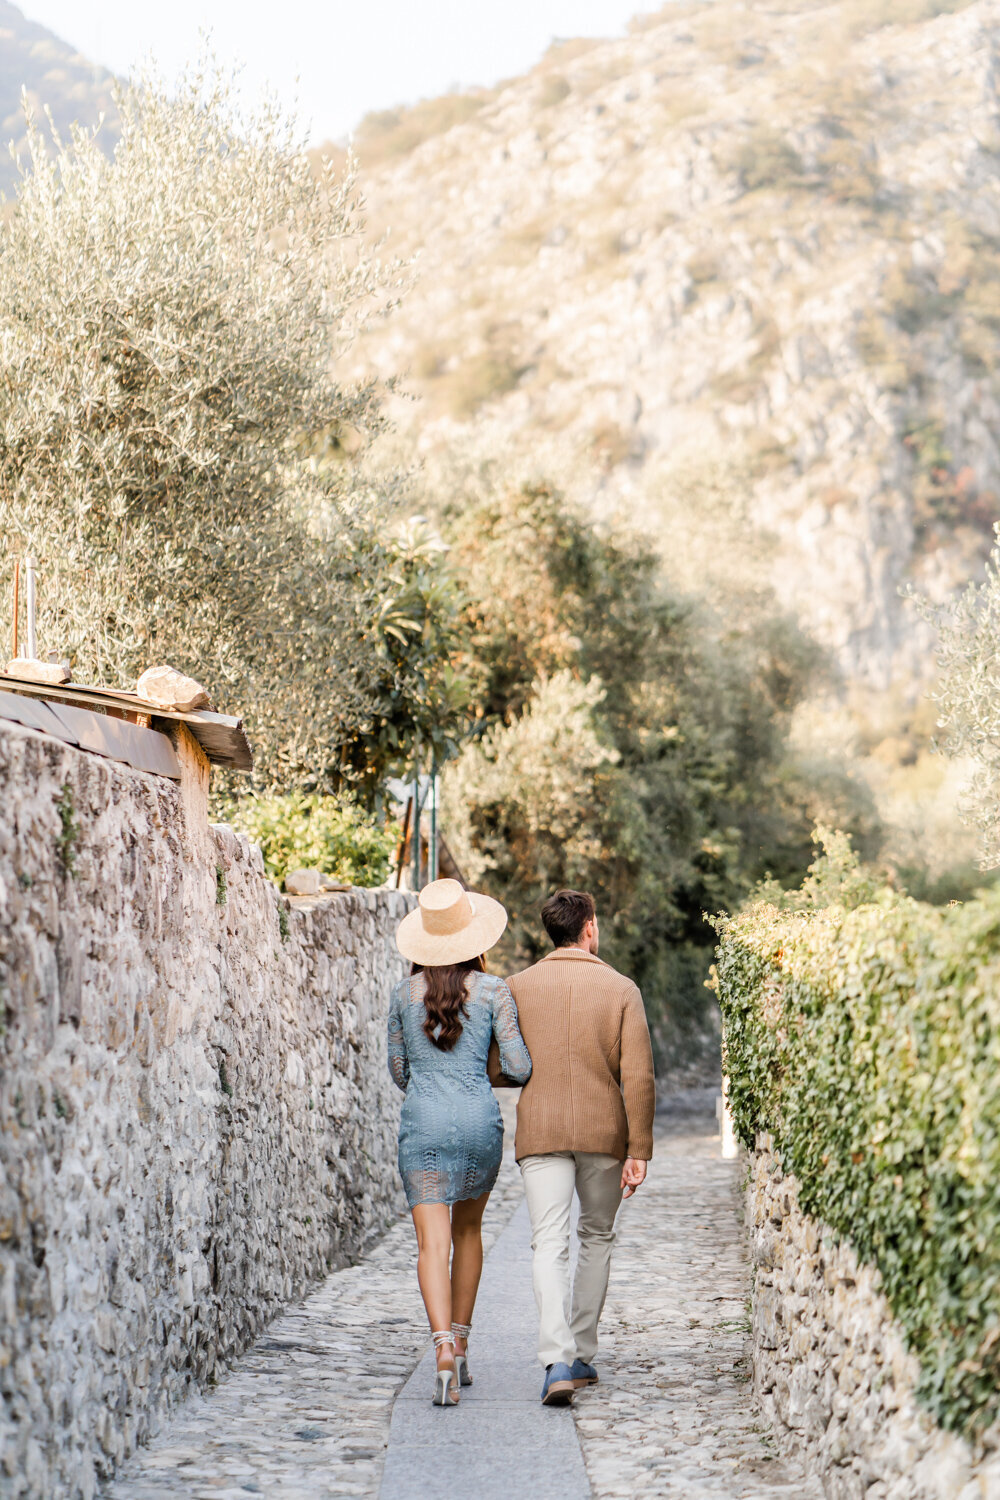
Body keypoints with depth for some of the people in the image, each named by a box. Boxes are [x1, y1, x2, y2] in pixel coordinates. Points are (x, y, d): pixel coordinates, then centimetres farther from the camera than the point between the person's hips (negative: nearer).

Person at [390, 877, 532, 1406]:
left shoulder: (404, 993, 4)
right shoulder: (492, 990, -3)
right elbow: (518, 1067, -5)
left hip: (421, 1124, 0)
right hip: (478, 1121, 0)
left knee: (432, 1241, -5)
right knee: (468, 1230, 21)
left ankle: (443, 1350, -25)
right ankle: (460, 1347, 25)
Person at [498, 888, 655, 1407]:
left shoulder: (518, 988, 1)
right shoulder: (621, 989, -2)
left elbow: (494, 1069, 1)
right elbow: (638, 1078, -7)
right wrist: (639, 1150, -4)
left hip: (540, 1132, 0)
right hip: (604, 1132, 0)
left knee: (549, 1244, -4)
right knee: (597, 1237, 19)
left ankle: (557, 1360, -22)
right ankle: (582, 1354, 22)